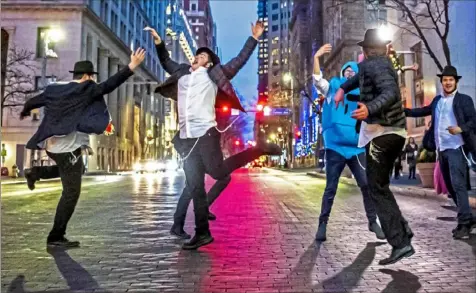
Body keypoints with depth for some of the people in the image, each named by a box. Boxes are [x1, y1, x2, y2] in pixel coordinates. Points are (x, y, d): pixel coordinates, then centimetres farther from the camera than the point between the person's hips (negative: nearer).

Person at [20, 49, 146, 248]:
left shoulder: (54, 90, 11)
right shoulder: (86, 90, -9)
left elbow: (33, 101, 23)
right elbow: (109, 85, -21)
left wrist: (25, 111, 46)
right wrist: (131, 67, -25)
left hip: (52, 145, 8)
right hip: (68, 147, -8)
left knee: (78, 170, 33)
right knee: (71, 192, 0)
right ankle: (56, 237, 4)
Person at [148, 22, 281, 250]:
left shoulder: (213, 75, 7)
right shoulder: (182, 74, 20)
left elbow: (239, 61, 5)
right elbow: (166, 63, 37)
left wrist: (254, 38, 3)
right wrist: (159, 43, 30)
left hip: (206, 133, -5)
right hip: (186, 137, 5)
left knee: (217, 172, -16)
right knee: (194, 185, 4)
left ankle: (259, 149, 5)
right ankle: (202, 233, 10)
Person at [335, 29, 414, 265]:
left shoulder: (371, 65, -10)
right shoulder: (385, 65, 19)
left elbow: (391, 93, -26)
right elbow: (361, 77, 40)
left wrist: (369, 109, -41)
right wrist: (343, 88, 37)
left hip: (380, 133, -9)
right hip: (397, 133, 9)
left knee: (378, 189, -7)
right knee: (381, 186, 18)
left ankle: (400, 243, -12)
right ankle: (402, 230, 13)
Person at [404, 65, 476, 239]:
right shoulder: (437, 100, 14)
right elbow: (425, 111, 28)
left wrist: (461, 129, -26)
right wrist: (403, 111, 24)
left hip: (456, 148, -6)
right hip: (441, 149, 7)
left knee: (458, 184, -14)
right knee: (450, 186, 11)